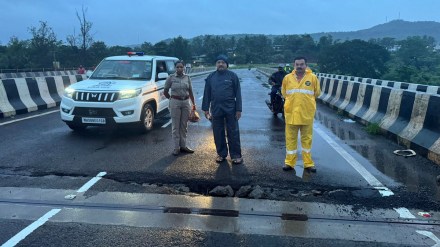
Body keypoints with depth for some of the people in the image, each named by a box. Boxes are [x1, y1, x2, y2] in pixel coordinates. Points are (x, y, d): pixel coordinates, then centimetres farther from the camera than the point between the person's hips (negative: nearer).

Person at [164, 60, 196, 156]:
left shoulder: (187, 77, 6)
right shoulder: (171, 78, -3)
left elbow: (190, 92, 11)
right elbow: (165, 91, 5)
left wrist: (193, 103, 9)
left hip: (186, 102, 3)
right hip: (175, 103, -3)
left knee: (184, 125, 9)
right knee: (175, 126, 0)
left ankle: (183, 145, 19)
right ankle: (176, 147, 6)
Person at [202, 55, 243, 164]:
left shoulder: (232, 76, -1)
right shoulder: (211, 77, 7)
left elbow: (238, 94, -2)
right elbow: (207, 94, 10)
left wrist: (238, 109, -7)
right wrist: (206, 109, 6)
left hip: (230, 109, -3)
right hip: (216, 109, 3)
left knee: (233, 133, 1)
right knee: (218, 133, 10)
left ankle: (236, 155, 11)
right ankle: (221, 154, 24)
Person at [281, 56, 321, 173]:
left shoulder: (312, 77, -2)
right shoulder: (287, 78, 2)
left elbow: (317, 93, 9)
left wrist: (306, 101, 12)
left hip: (307, 114, -1)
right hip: (291, 113, 1)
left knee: (307, 139, 9)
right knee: (290, 139, 7)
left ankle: (308, 163, 19)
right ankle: (289, 162, 17)